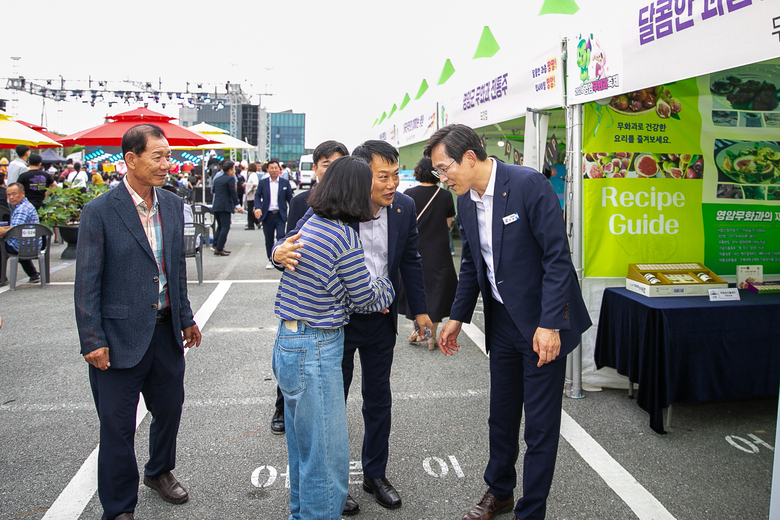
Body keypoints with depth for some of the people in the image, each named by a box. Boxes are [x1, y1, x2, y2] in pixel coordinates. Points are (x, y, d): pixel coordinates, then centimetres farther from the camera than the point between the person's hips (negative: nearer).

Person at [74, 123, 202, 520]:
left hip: (166, 331, 6)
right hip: (121, 335, -5)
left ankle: (160, 471, 47)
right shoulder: (99, 211, -13)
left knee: (170, 408, 20)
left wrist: (186, 318, 15)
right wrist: (93, 340, -13)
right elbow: (87, 282, -11)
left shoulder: (172, 204, 5)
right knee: (117, 425, 7)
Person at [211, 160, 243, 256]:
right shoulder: (230, 179, -8)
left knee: (220, 226, 18)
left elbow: (213, 190, 22)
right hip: (225, 206, -8)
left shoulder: (217, 179, 14)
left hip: (216, 206, 8)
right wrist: (238, 206, -7)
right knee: (225, 227, -5)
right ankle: (219, 249, -9)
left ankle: (216, 246, 17)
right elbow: (233, 193, -11)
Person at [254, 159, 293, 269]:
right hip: (267, 215, 1)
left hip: (280, 215, -1)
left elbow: (290, 198, 6)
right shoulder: (263, 183, 6)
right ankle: (270, 260, 21)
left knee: (281, 236, -15)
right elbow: (257, 196, 0)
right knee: (269, 239, 8)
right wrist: (258, 208, -18)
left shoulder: (285, 183, 5)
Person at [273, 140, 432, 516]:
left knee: (379, 400, 16)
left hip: (381, 317, 4)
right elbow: (297, 241, -14)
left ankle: (375, 474, 37)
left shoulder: (404, 207, -6)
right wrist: (280, 252, -39)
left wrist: (419, 310, 9)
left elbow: (410, 261, 7)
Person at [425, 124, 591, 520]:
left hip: (543, 323, -6)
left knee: (540, 425, 4)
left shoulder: (528, 184, -19)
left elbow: (557, 256, -19)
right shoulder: (466, 199, 4)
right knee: (501, 415, 18)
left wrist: (549, 324, -22)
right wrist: (457, 317, 13)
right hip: (502, 320, 7)